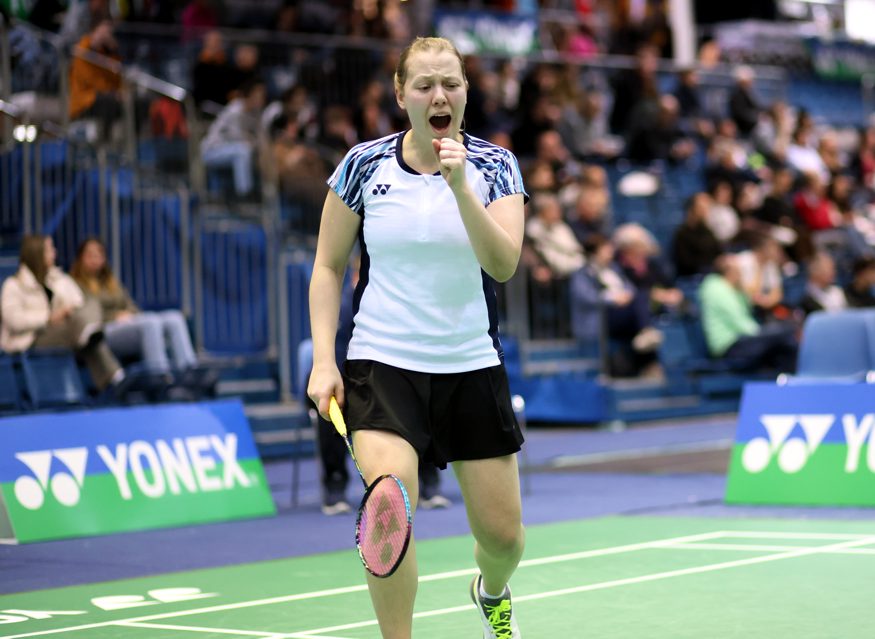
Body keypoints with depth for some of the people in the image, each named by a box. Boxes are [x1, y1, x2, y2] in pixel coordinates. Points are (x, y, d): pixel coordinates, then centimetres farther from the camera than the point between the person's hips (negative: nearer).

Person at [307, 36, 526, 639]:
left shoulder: (495, 165, -2)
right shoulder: (364, 164, -2)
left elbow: (503, 263, -17)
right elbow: (329, 268, 6)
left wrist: (459, 186, -29)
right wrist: (324, 361, -3)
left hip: (472, 367, 2)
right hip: (382, 364, -1)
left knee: (503, 533, 8)